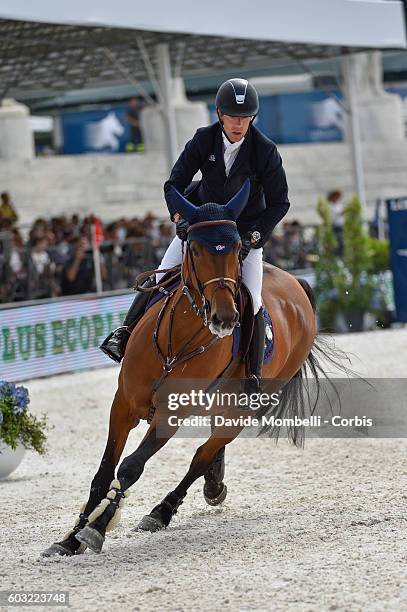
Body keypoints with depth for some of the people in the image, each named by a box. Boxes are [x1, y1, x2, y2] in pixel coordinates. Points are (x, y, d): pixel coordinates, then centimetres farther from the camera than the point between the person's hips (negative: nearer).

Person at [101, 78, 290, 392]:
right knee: (162, 278, -8)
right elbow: (174, 185, -10)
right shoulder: (204, 140, -15)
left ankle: (254, 374, -2)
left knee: (251, 301, -13)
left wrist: (252, 237, -22)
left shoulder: (265, 151, -20)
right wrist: (180, 220, -26)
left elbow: (279, 202, -13)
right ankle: (126, 333, 7)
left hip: (249, 228, -2)